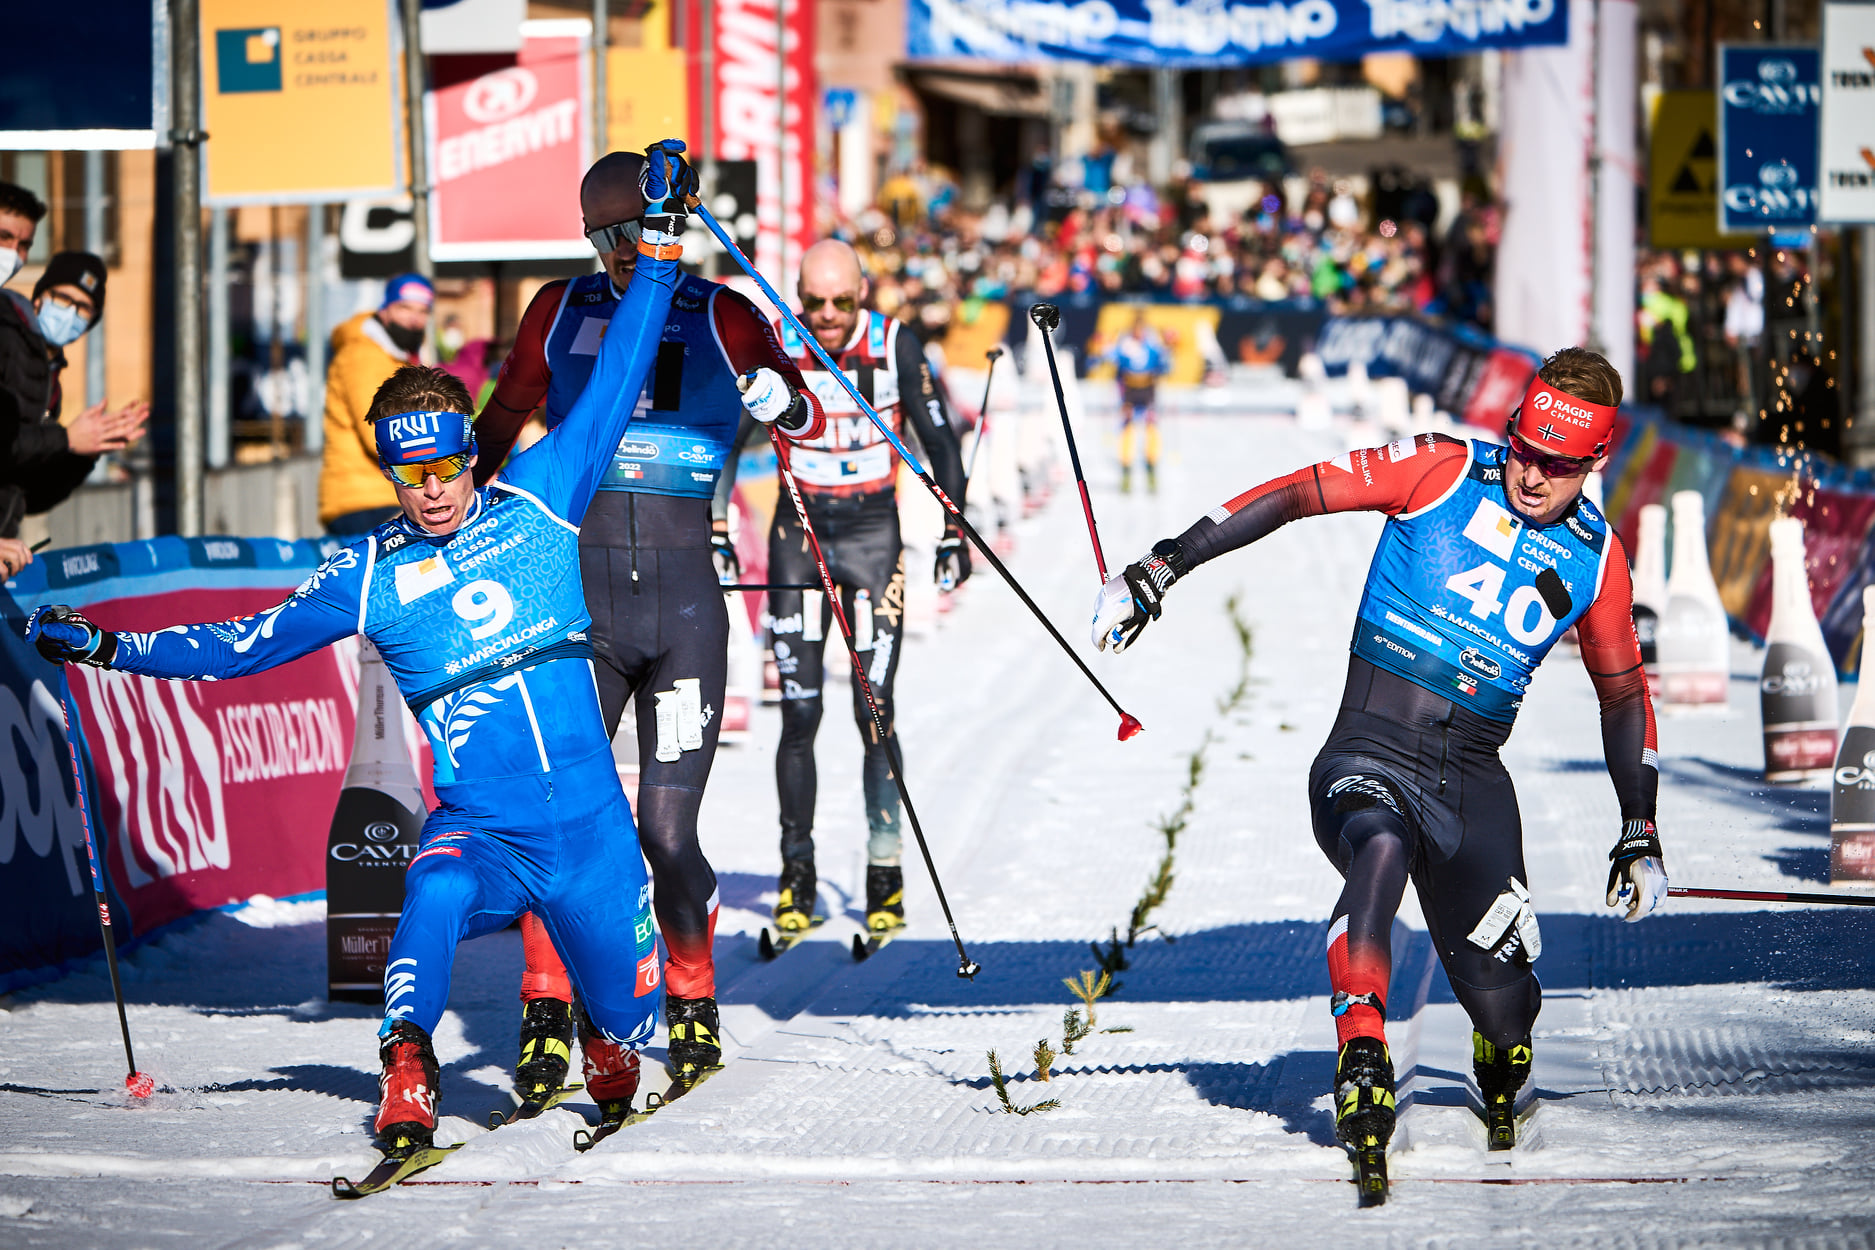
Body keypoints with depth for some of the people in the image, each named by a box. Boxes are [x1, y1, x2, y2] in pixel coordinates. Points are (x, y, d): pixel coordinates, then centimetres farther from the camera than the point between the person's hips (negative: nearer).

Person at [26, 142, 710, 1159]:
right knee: (435, 895, -36)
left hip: (589, 820, 1)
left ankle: (611, 1071, 44)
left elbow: (614, 380, 9)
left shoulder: (539, 501, 5)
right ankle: (406, 1093, -32)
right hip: (478, 825, -1)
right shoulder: (368, 577, 6)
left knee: (625, 1014, 8)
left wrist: (658, 243, 8)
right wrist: (106, 646, 7)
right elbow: (248, 643, 12)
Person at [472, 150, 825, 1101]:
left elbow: (808, 422, 10)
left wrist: (780, 400, -12)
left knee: (666, 829, -6)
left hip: (685, 593, -1)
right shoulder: (561, 311, 12)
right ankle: (546, 1021, 3)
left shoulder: (720, 317, 8)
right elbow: (499, 425, 24)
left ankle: (693, 1008, 17)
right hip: (580, 586, 1)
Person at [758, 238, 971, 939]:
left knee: (874, 711, -8)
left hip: (873, 536, -1)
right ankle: (797, 875, 5)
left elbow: (939, 441, -1)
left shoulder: (896, 346, -8)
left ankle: (886, 874, 1)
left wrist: (953, 532, -6)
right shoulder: (774, 348, -6)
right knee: (799, 712, -3)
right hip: (799, 533, 1)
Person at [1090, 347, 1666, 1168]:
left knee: (1500, 998, -6)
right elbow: (1299, 493, -4)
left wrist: (1640, 832, 19)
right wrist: (1162, 567, -10)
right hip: (1367, 759, -3)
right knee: (1380, 849, -39)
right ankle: (1360, 1060, -39)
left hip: (1472, 782, 3)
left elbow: (1622, 692, 21)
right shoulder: (1444, 471, -3)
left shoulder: (1595, 558, 7)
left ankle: (1501, 1085, 29)